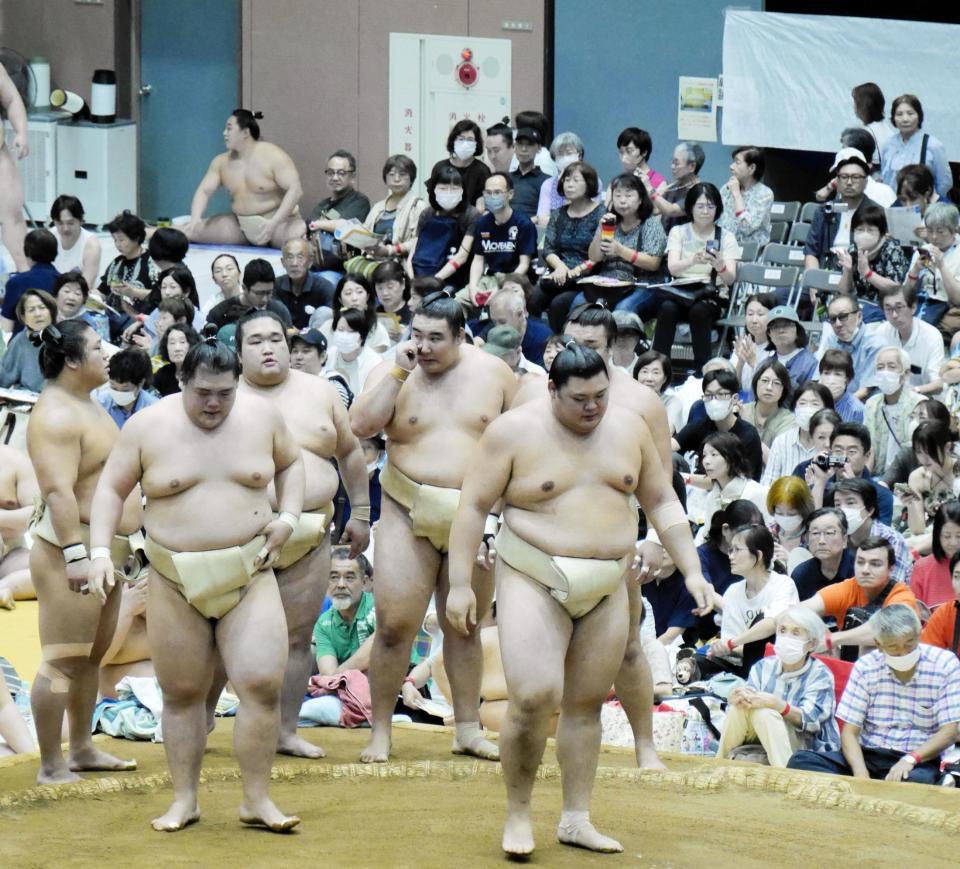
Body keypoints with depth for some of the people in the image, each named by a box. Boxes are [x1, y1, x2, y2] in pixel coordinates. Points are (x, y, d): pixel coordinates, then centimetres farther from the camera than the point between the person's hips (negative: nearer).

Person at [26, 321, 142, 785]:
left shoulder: (86, 405, 17)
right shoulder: (56, 415, -16)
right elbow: (58, 490, -24)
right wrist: (74, 552, -30)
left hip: (105, 551, 11)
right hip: (75, 550, -11)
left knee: (91, 656, 17)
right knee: (63, 661, -8)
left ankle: (82, 749, 28)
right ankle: (51, 767, -6)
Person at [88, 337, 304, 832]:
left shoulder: (262, 416, 2)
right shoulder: (147, 426, -2)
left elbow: (291, 463, 19)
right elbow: (111, 488, 4)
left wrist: (288, 518, 5)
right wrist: (100, 554, -7)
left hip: (249, 576, 0)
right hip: (175, 582, 0)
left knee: (263, 684, -11)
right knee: (181, 693, 6)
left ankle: (256, 800, 0)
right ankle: (184, 800, 19)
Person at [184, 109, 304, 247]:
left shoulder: (273, 156, -12)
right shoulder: (221, 162, 4)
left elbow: (295, 189, -19)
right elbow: (204, 191, 0)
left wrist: (273, 223, -29)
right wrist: (195, 219, -20)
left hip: (280, 221, -6)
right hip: (240, 225, 6)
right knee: (190, 231, -5)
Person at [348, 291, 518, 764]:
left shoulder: (493, 372, 3)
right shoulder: (391, 371, 0)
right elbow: (360, 425, -15)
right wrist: (399, 371, -18)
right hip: (409, 514, -1)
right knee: (394, 623, -6)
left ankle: (468, 728, 20)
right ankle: (380, 731, 3)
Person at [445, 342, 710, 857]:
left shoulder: (628, 429, 5)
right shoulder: (515, 431, -8)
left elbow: (661, 502, 13)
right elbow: (474, 506, -5)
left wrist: (692, 572, 6)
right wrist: (459, 583, -9)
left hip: (606, 589, 4)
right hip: (535, 582, -4)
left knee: (586, 703, 6)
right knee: (533, 698, -16)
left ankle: (576, 819, 15)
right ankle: (517, 814, 1)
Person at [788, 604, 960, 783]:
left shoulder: (945, 664, -3)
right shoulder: (866, 667, 2)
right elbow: (849, 731, 0)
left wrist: (910, 759, -24)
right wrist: (861, 772, -22)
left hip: (919, 759, -3)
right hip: (868, 753, 3)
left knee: (918, 779, -42)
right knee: (801, 761, -22)